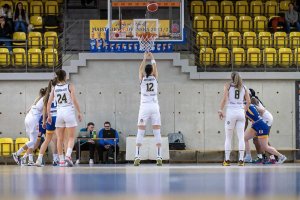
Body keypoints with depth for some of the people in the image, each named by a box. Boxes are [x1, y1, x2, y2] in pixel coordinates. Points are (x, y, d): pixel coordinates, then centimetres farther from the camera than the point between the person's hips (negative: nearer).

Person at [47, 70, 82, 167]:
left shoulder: (54, 88, 5)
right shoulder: (70, 86, -3)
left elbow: (49, 103, 4)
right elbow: (74, 100, -10)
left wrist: (49, 115, 12)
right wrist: (79, 112, -3)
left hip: (59, 113, 3)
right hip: (69, 112, -3)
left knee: (60, 139, 9)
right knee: (71, 137, 2)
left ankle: (61, 160, 8)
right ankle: (68, 156, -19)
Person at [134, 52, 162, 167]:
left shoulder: (142, 79, 1)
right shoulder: (155, 78, 2)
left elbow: (140, 69, 20)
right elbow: (155, 69, 22)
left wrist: (145, 59, 30)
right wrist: (152, 58, 32)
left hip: (144, 107, -1)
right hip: (154, 107, 1)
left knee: (140, 133, -1)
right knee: (157, 133, 0)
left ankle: (137, 157, -11)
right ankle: (159, 158, -6)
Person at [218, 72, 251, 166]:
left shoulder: (228, 85, 4)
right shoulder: (243, 87, 12)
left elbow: (224, 98, -7)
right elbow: (248, 101, 8)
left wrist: (220, 110, -2)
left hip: (231, 111, -2)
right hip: (241, 112, 2)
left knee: (228, 137, 4)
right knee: (241, 137, 1)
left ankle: (227, 160, 1)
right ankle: (241, 160, -4)